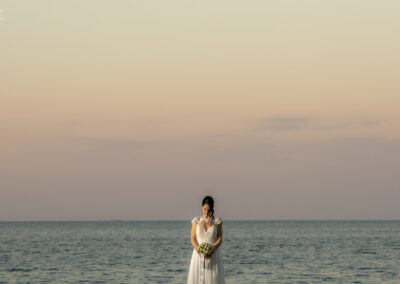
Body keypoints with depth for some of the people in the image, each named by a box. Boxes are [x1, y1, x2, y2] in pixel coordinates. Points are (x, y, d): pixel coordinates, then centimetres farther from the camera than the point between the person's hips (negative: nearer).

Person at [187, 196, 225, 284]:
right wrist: (199, 250, -15)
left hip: (213, 255, -1)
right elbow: (193, 238, 2)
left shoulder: (217, 221, 4)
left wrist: (212, 250, -16)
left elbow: (220, 239, 0)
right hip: (198, 255, 1)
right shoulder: (196, 221, 6)